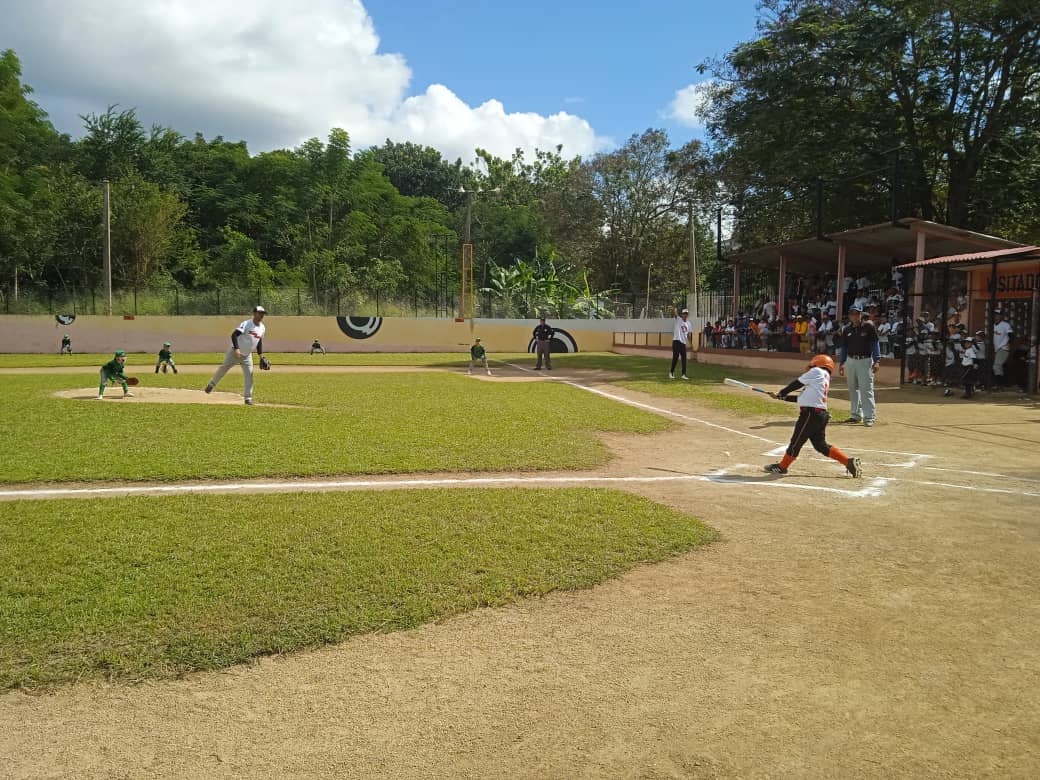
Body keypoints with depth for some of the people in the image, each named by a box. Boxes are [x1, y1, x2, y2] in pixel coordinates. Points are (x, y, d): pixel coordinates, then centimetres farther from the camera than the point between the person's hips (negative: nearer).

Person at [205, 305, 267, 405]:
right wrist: (236, 348, -37)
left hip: (247, 356, 5)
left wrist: (261, 356, 10)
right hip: (235, 352, -5)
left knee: (249, 375, -3)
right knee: (223, 368, 8)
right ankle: (212, 384, 32)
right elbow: (234, 334, -26)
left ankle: (248, 397, 3)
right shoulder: (246, 324, -19)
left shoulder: (263, 328, 2)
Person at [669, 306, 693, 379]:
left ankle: (684, 374, 5)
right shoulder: (678, 320, 0)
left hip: (683, 343, 5)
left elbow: (688, 334, 19)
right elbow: (675, 314, -20)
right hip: (676, 341, -5)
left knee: (684, 358, 1)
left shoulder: (689, 324, 14)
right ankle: (671, 372, 9)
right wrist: (673, 308, -41)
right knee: (675, 357, -5)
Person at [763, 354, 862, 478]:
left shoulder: (817, 371, 0)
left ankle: (782, 466, 14)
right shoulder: (825, 379, 24)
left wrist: (780, 393, 13)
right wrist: (782, 397, 26)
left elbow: (797, 383, 1)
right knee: (821, 445, 11)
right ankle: (849, 462, 6)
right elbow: (801, 398, 25)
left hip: (811, 413, -9)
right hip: (821, 415, 9)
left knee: (796, 442, 3)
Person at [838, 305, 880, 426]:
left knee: (866, 389, -9)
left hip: (865, 360, -5)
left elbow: (874, 344, -5)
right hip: (851, 360, 5)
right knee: (853, 389, 11)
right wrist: (842, 363, 12)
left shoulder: (868, 326, -6)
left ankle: (869, 417, -7)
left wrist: (877, 361, -11)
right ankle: (856, 414, 21)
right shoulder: (846, 329, 6)